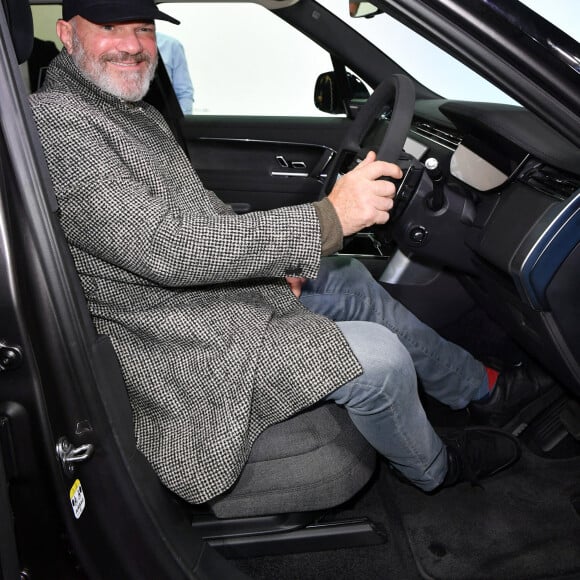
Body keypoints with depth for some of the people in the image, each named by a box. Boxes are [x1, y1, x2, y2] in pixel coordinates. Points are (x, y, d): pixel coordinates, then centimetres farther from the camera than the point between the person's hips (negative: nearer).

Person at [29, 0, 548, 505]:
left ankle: (481, 389, 33)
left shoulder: (134, 110, 11)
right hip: (180, 349, -10)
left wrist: (271, 259, 3)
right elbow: (167, 246, -32)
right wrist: (326, 220, -33)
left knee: (350, 283, 14)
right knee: (379, 357, -16)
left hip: (216, 290, 10)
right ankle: (436, 469, 17)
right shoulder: (57, 125, -22)